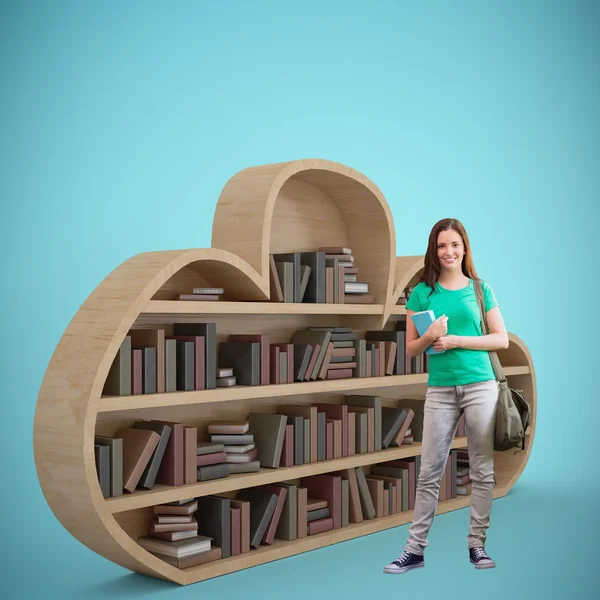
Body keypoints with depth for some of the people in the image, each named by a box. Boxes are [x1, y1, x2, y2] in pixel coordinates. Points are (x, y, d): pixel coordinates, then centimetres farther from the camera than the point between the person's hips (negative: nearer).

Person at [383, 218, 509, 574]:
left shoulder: (480, 289, 6)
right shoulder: (422, 293, 6)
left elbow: (502, 340, 3)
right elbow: (411, 348, 8)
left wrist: (458, 340, -9)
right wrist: (430, 336, -14)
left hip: (481, 386, 0)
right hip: (440, 390, 0)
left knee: (482, 470, 4)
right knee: (430, 472, 1)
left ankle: (477, 544, 15)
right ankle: (415, 549, 7)